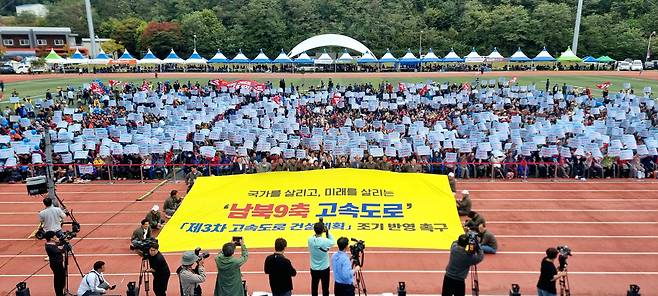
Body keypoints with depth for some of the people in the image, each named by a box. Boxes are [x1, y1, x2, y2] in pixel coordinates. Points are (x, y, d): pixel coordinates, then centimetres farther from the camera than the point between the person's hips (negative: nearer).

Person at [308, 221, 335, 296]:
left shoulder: (310, 240, -14)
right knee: (325, 289, 10)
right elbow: (332, 242, -2)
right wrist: (327, 231, -4)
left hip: (314, 269, 3)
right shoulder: (325, 241, -23)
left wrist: (317, 231, -2)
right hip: (324, 269, -3)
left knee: (314, 288, 15)